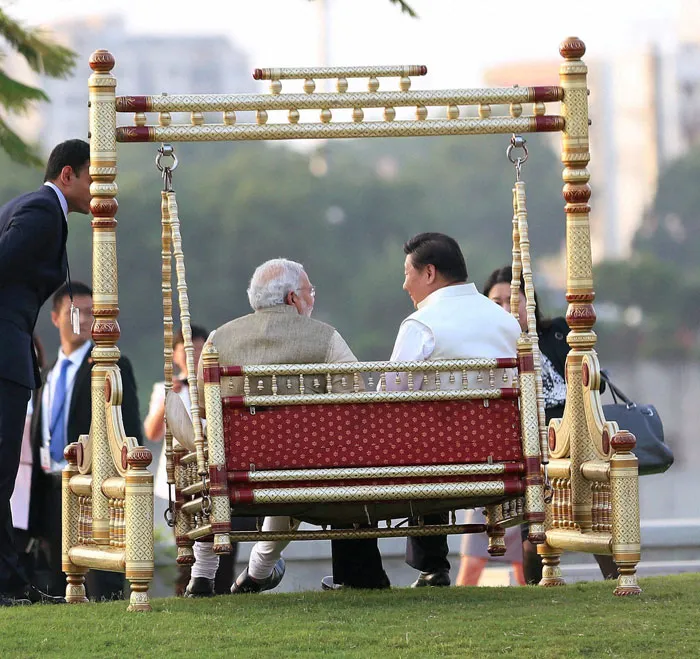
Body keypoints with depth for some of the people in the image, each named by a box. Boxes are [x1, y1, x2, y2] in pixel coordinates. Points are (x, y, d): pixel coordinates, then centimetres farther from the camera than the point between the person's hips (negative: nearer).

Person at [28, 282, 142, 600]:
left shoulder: (113, 368, 2)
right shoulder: (49, 374, 19)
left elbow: (130, 432, -5)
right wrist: (37, 512, 13)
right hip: (53, 492, 6)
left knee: (102, 588, -11)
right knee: (57, 594, 6)